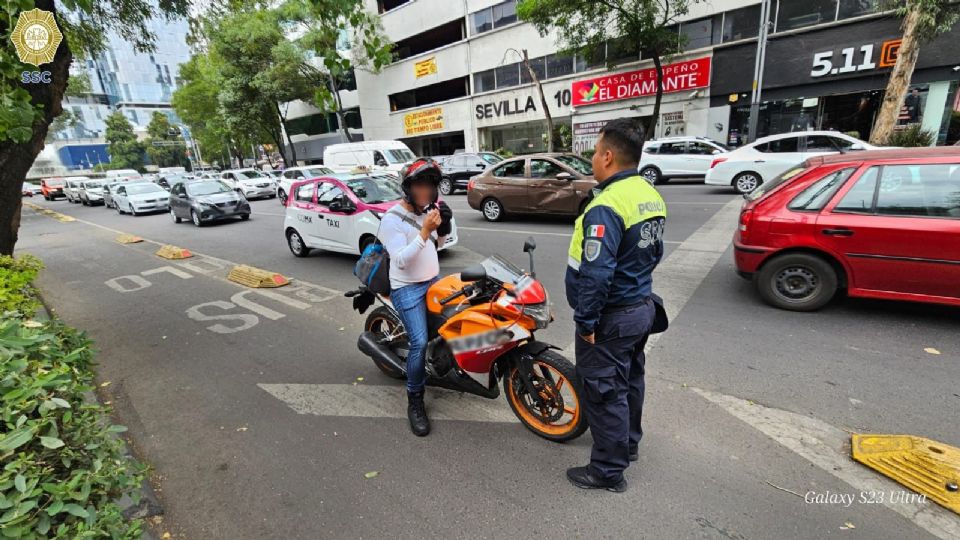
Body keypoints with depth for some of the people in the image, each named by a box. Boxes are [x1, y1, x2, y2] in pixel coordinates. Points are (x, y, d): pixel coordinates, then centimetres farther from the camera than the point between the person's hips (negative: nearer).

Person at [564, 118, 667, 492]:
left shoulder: (606, 207, -26)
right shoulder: (651, 195, 5)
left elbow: (595, 274, -29)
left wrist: (586, 321, -19)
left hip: (612, 317, -9)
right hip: (643, 306, 10)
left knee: (605, 392, 5)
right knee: (629, 381, 24)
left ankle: (608, 471, 23)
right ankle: (628, 443, 45)